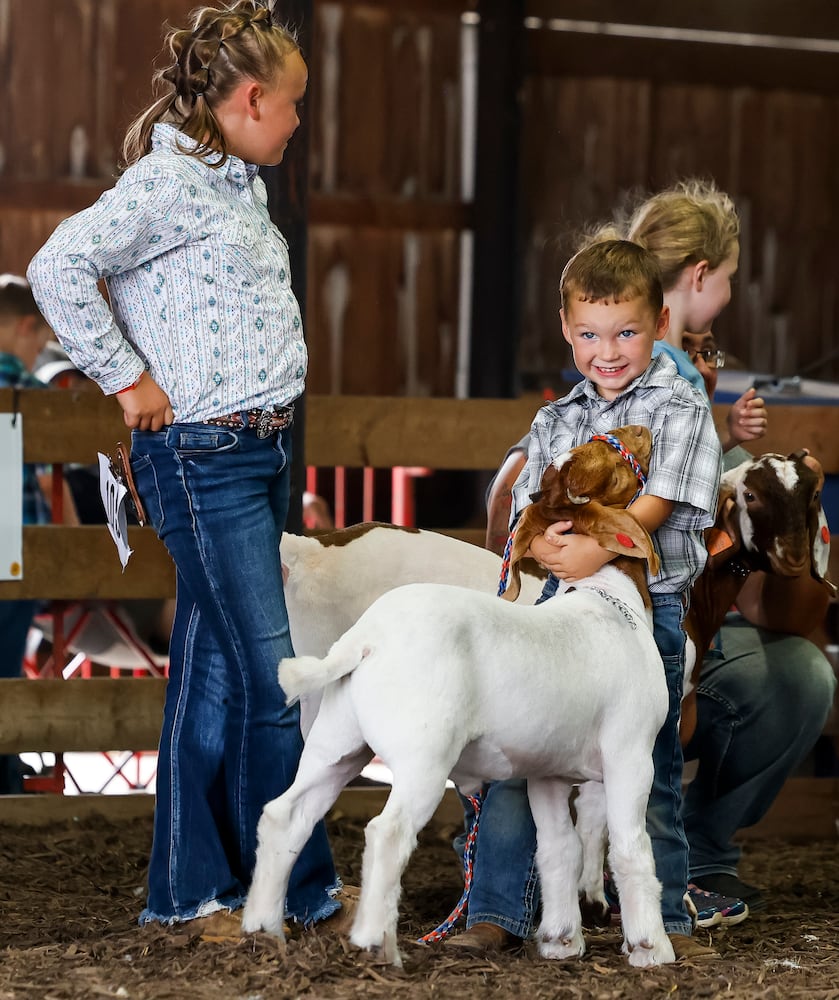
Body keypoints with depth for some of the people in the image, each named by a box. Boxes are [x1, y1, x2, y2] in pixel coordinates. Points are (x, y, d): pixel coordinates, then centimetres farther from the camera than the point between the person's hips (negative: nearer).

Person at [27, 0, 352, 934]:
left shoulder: (237, 185, 16)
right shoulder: (168, 181, -12)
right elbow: (59, 267, -22)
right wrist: (127, 379, -16)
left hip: (258, 452, 9)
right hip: (202, 458, -9)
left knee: (215, 674, 10)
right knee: (270, 675, -7)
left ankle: (191, 888, 17)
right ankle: (303, 889, 3)